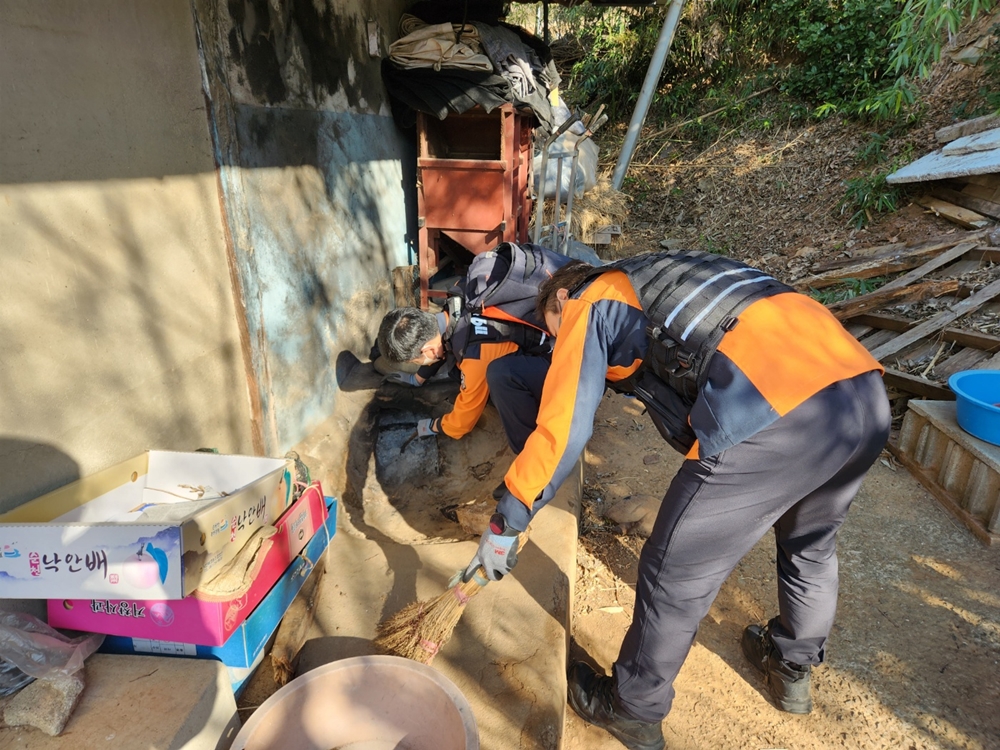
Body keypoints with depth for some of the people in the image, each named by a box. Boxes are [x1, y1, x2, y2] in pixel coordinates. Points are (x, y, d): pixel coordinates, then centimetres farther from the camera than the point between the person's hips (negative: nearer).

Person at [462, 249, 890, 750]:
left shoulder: (589, 303, 11)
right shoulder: (665, 278, 33)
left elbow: (562, 429, 3)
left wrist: (505, 525, 12)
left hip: (779, 416, -9)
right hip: (867, 395, 9)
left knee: (677, 574, 11)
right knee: (810, 541, 32)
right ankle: (793, 669, 55)